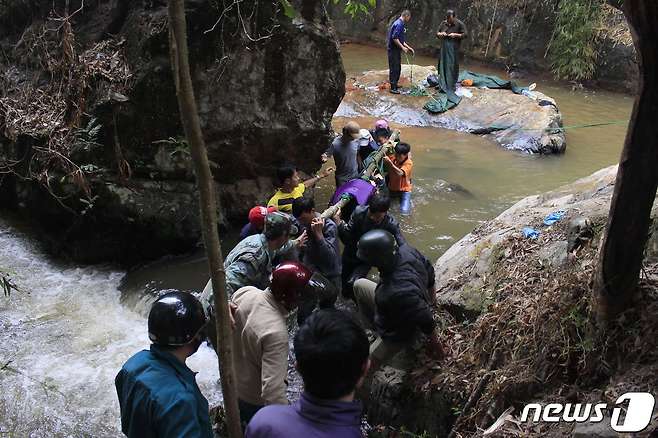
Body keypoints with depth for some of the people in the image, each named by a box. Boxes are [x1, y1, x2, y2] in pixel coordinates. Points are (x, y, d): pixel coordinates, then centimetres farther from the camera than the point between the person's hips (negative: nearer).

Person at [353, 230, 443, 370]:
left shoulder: (398, 292, -47)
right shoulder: (406, 250, -26)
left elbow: (425, 319, -33)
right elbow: (429, 270, -5)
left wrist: (434, 342, -12)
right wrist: (431, 297, 14)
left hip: (397, 335, -7)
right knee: (359, 285, 18)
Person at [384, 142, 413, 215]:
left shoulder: (409, 163, -20)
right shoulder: (393, 158, -5)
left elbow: (400, 173, -39)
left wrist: (390, 163, -52)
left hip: (404, 190, -5)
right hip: (392, 189, 5)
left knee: (404, 212, -20)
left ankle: (408, 202, 13)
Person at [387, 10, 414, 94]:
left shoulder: (401, 24, 16)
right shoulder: (399, 24, -17)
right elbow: (394, 38, -24)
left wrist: (408, 47, 17)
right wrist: (402, 47, -19)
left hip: (397, 49, 10)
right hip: (393, 49, -10)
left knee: (398, 68, 16)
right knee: (394, 68, -5)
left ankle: (395, 85, 26)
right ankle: (393, 88, -2)